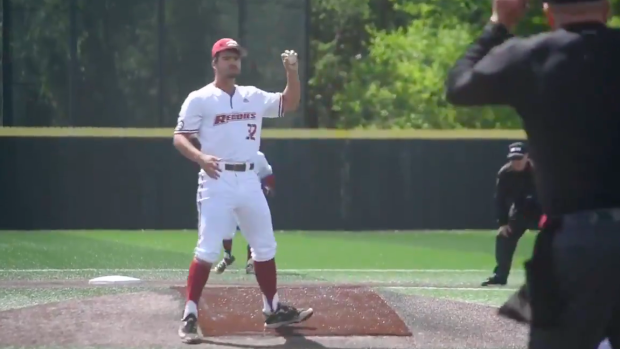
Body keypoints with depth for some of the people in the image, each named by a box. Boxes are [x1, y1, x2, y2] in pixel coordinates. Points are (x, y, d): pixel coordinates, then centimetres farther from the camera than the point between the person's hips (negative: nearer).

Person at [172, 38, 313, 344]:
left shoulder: (254, 97, 13)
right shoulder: (200, 99, -3)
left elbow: (289, 104, 15)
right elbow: (179, 137, -8)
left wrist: (292, 72, -1)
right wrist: (200, 157, -27)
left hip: (249, 181, 6)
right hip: (217, 181, -6)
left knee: (265, 247, 13)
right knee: (207, 250, -13)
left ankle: (273, 310, 26)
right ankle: (190, 316, -10)